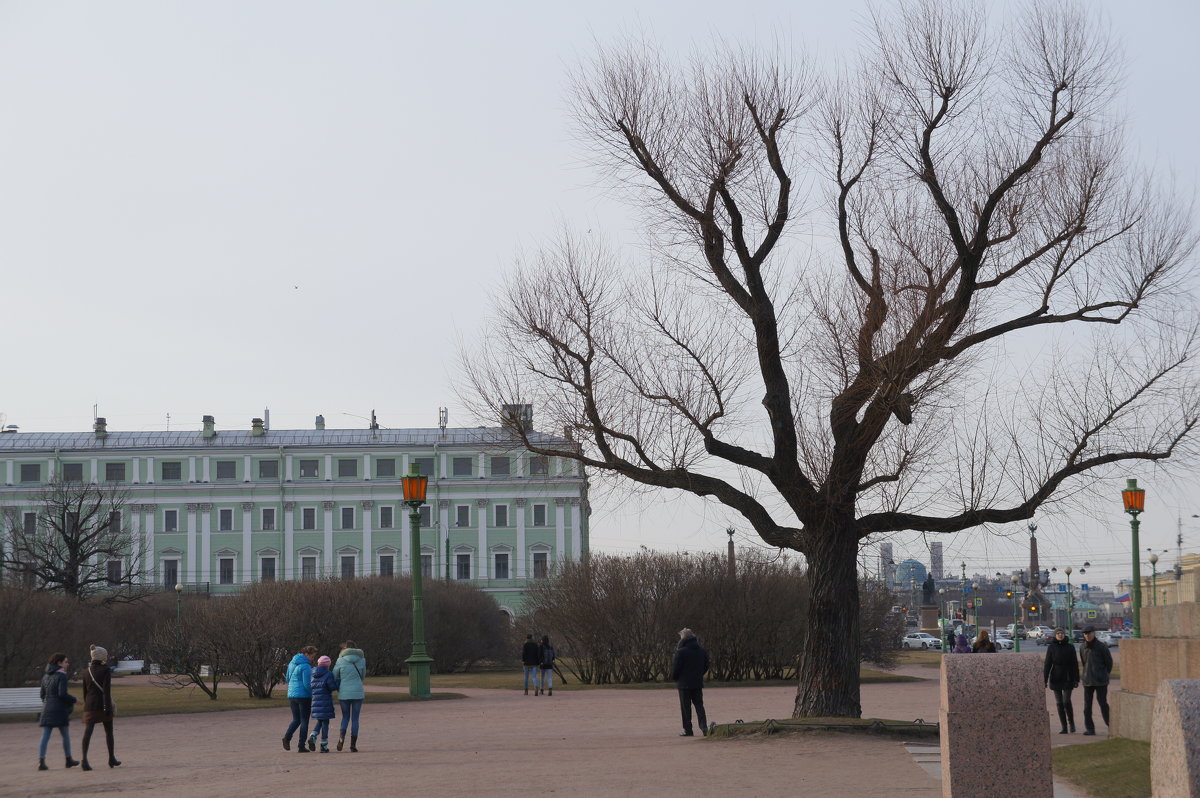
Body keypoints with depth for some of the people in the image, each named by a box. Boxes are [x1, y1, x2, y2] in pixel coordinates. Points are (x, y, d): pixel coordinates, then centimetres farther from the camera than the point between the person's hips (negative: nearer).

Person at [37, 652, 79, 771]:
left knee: (45, 736, 1)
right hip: (59, 709, -6)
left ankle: (41, 761, -10)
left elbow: (43, 694, 16)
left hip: (46, 708, 6)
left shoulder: (46, 676, 12)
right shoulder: (61, 676, -11)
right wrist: (73, 699, -3)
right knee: (65, 735, 10)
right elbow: (62, 694, -18)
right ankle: (69, 760, 20)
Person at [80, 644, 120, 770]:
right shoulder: (106, 670, -5)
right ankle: (111, 759, 23)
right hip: (102, 705, -4)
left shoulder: (87, 672, 12)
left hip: (89, 706, 4)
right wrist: (108, 707, -17)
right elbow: (106, 690, -14)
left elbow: (84, 691, 16)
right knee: (109, 731, 13)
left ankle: (84, 758, -25)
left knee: (88, 731, -7)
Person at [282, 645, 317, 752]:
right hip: (304, 695, -7)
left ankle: (287, 736, -10)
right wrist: (314, 694, -6)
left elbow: (288, 679, 18)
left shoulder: (291, 664, 10)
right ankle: (301, 746, 1)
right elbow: (307, 684, -18)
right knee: (304, 720, 3)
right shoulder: (305, 666, -15)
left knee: (296, 719, 16)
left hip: (291, 695, 7)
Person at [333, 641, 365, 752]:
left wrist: (338, 688, 20)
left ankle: (342, 736, -10)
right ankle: (353, 744, 2)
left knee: (345, 716, 14)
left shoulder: (341, 660, -3)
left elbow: (334, 676, 4)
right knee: (355, 718, 6)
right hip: (357, 693, 1)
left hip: (344, 693, 0)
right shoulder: (361, 660, 2)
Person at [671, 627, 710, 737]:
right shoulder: (702, 650, 6)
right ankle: (704, 727, -3)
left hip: (684, 684, -5)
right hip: (698, 683, 5)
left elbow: (675, 668, -12)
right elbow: (706, 666, 13)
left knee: (685, 707, 3)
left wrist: (674, 678, 6)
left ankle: (687, 729, 4)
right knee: (699, 705, 9)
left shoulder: (681, 652, -15)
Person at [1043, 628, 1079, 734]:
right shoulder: (1051, 647, 1)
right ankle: (1064, 727, 9)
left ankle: (1071, 722, 12)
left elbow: (1075, 664, 1)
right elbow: (1047, 664, 0)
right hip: (1055, 679, 1)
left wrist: (1076, 679, -4)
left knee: (1066, 702, -11)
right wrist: (1045, 680, -5)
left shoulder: (1070, 647, 1)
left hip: (1067, 679, -1)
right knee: (1059, 703, 2)